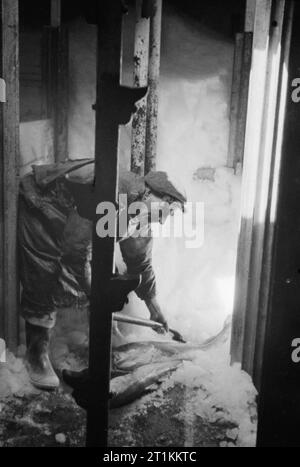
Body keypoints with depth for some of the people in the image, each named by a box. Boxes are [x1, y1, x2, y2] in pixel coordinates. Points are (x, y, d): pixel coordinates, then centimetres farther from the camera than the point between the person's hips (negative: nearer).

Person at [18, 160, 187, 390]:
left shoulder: (144, 215, -9)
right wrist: (92, 292, -23)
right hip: (38, 205, -8)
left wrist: (154, 306, 13)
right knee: (43, 286, -13)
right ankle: (36, 355, 2)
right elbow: (75, 248, -33)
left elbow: (140, 262, 7)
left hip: (73, 221, 8)